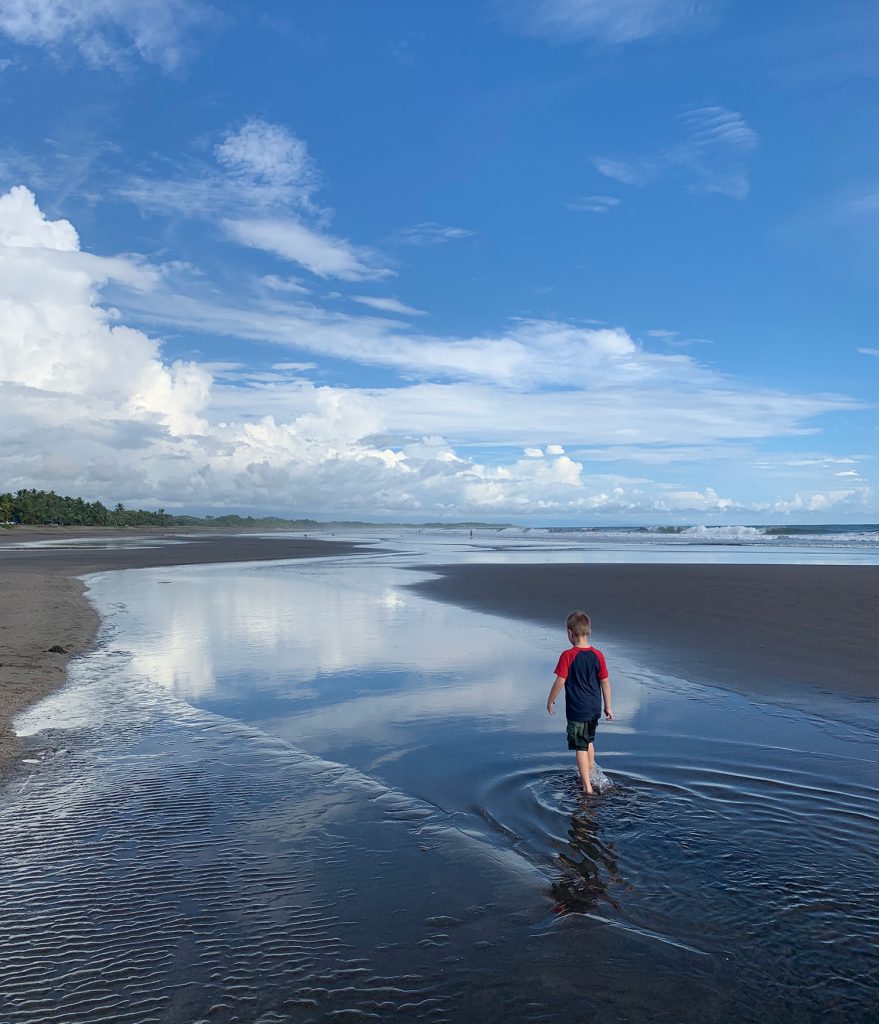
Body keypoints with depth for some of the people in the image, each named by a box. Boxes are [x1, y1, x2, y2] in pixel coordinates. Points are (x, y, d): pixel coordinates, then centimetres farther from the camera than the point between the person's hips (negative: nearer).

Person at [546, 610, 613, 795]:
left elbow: (560, 682, -15)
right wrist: (607, 707, 12)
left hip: (576, 710, -5)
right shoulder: (598, 655, -3)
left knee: (580, 748, 2)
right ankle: (590, 775, 40)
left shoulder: (567, 656, -17)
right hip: (594, 709, 6)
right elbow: (605, 683, 2)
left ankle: (587, 787, 3)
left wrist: (550, 701, 0)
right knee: (589, 741, 26)